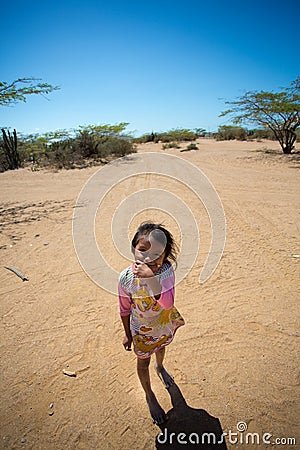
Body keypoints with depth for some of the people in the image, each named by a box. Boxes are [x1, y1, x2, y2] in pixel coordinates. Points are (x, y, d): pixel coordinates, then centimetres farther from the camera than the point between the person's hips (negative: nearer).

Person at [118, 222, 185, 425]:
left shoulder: (166, 271, -31)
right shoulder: (126, 278, -30)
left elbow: (168, 303, -42)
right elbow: (125, 310, -13)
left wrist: (151, 278, -55)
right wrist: (128, 335, -1)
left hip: (165, 324, 2)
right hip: (143, 330, -1)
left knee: (161, 347, 33)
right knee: (143, 362, 22)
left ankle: (160, 367, 69)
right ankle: (150, 396, 53)